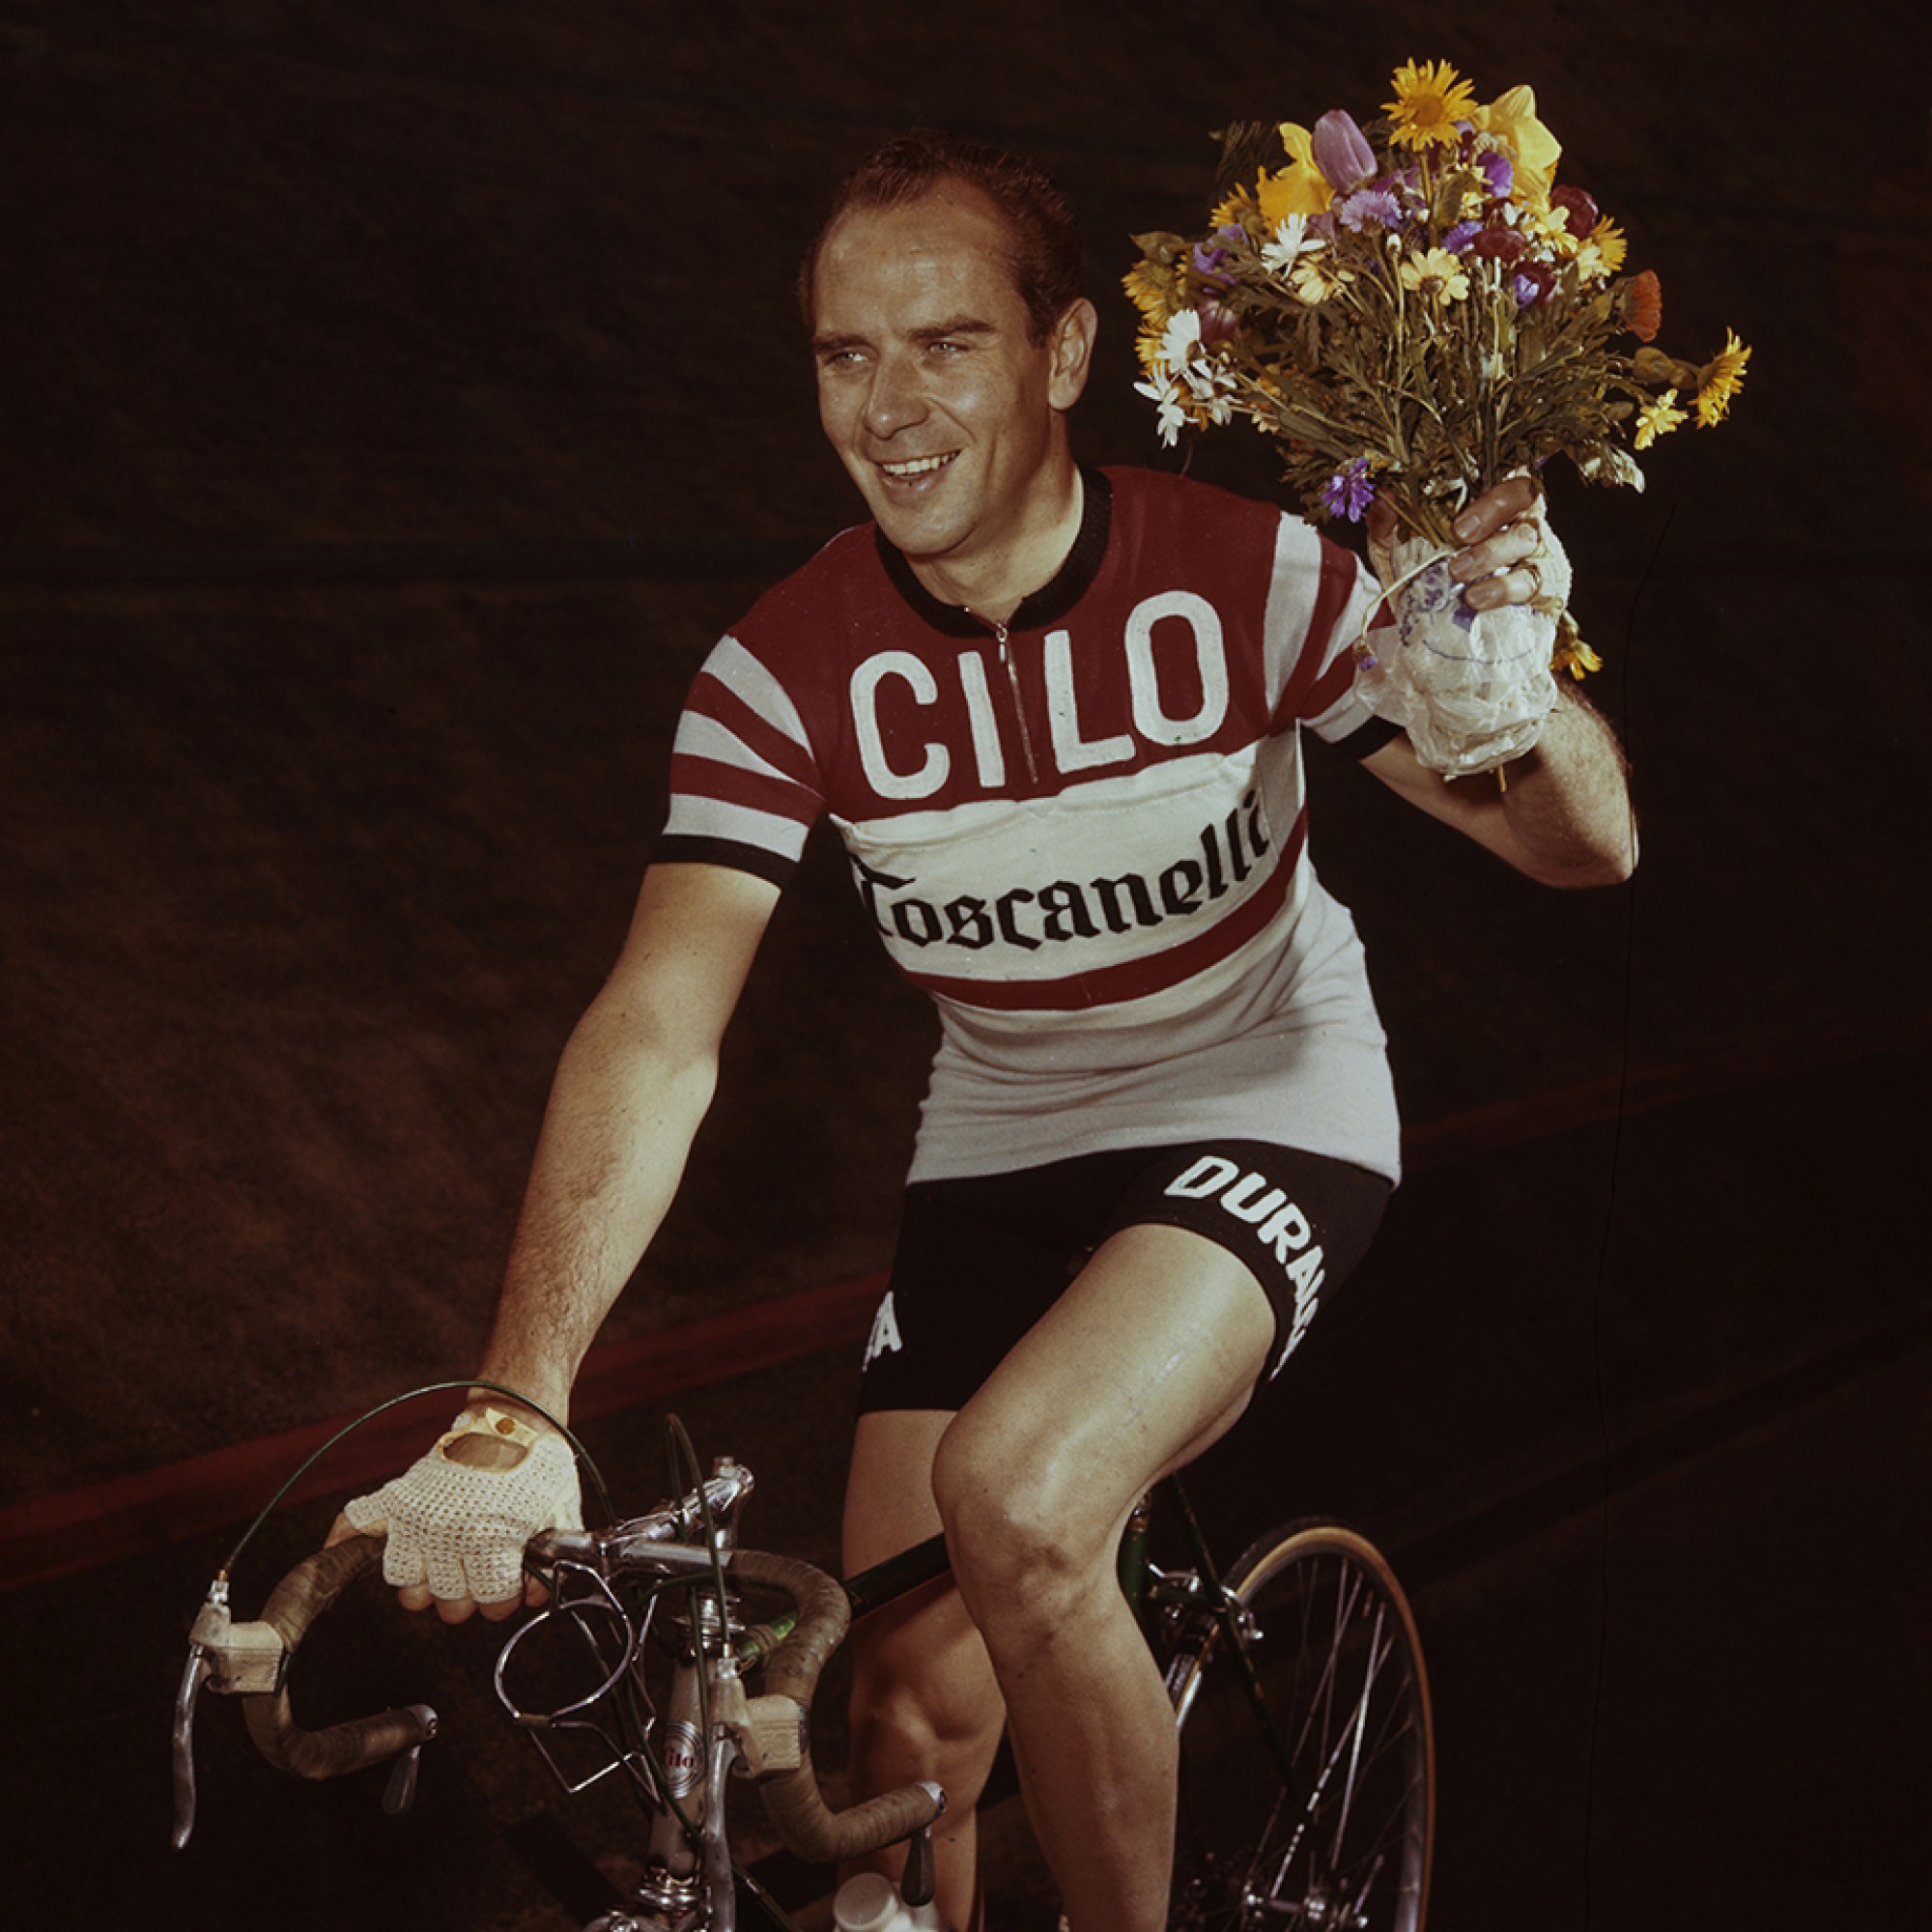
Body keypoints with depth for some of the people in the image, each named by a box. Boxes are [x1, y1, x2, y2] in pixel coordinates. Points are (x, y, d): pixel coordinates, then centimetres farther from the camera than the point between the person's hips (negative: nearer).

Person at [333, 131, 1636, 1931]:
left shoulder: (1246, 577, -19)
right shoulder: (786, 667, -16)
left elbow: (1581, 847, -14)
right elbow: (657, 1033, -26)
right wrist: (511, 1414, -39)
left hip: (1261, 1112, -3)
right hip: (996, 1151, 3)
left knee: (1014, 1491, -30)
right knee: (911, 1710, -2)